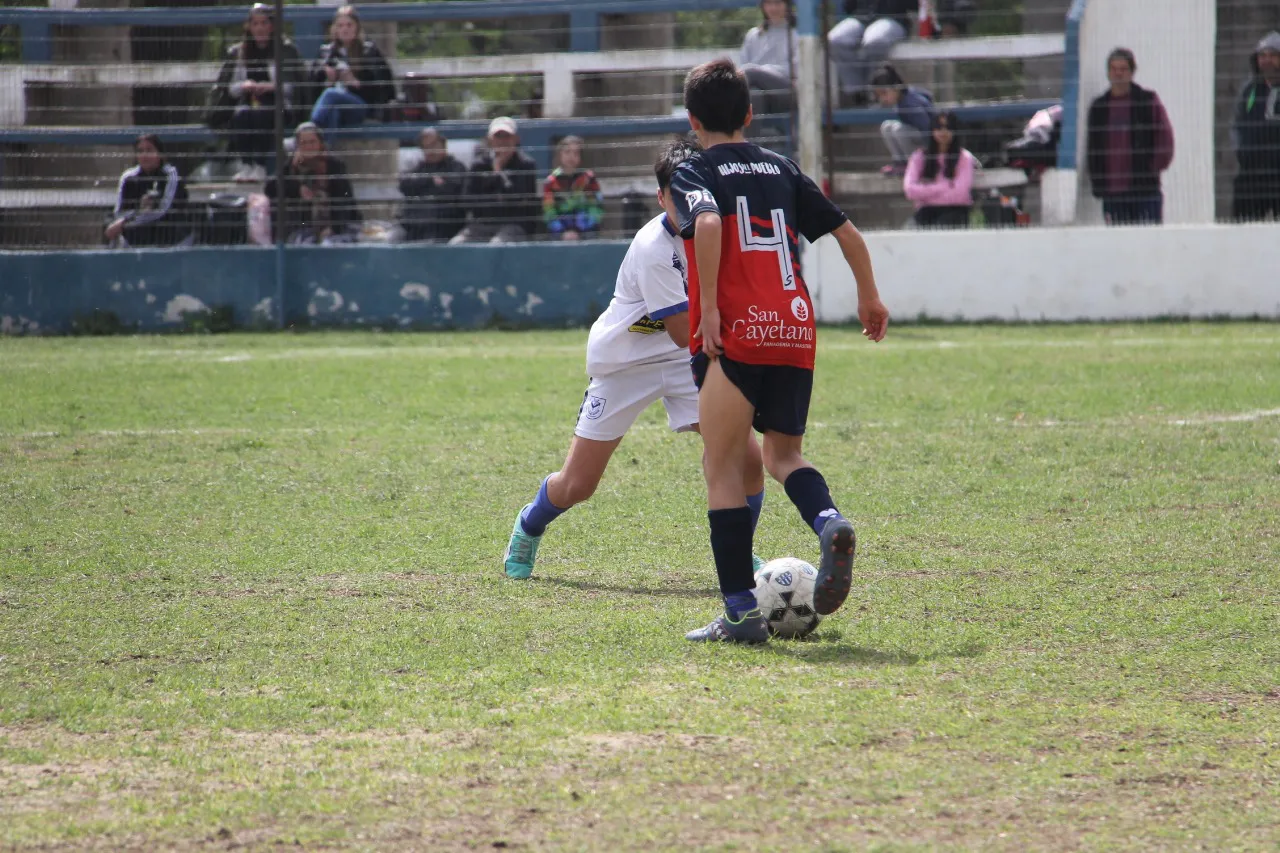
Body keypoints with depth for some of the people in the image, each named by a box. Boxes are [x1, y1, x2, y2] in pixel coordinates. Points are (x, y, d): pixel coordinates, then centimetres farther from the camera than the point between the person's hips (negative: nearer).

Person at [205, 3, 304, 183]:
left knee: (261, 114, -36)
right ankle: (244, 166, -32)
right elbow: (223, 86, 7)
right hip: (245, 105, 2)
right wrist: (242, 86, -15)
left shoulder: (286, 50, 6)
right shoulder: (237, 52, 14)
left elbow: (293, 85, -4)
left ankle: (260, 167, -32)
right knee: (242, 114, -34)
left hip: (277, 108, -2)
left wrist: (273, 87, -23)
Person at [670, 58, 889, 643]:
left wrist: (708, 308, -17)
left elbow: (708, 223, -19)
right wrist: (869, 298, 30)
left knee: (723, 466, 1)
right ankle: (829, 521, -13)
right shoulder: (782, 169, 18)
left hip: (733, 335, -5)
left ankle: (741, 612, -6)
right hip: (795, 332, 5)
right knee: (783, 454, 20)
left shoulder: (695, 173, 3)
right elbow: (847, 233, 17)